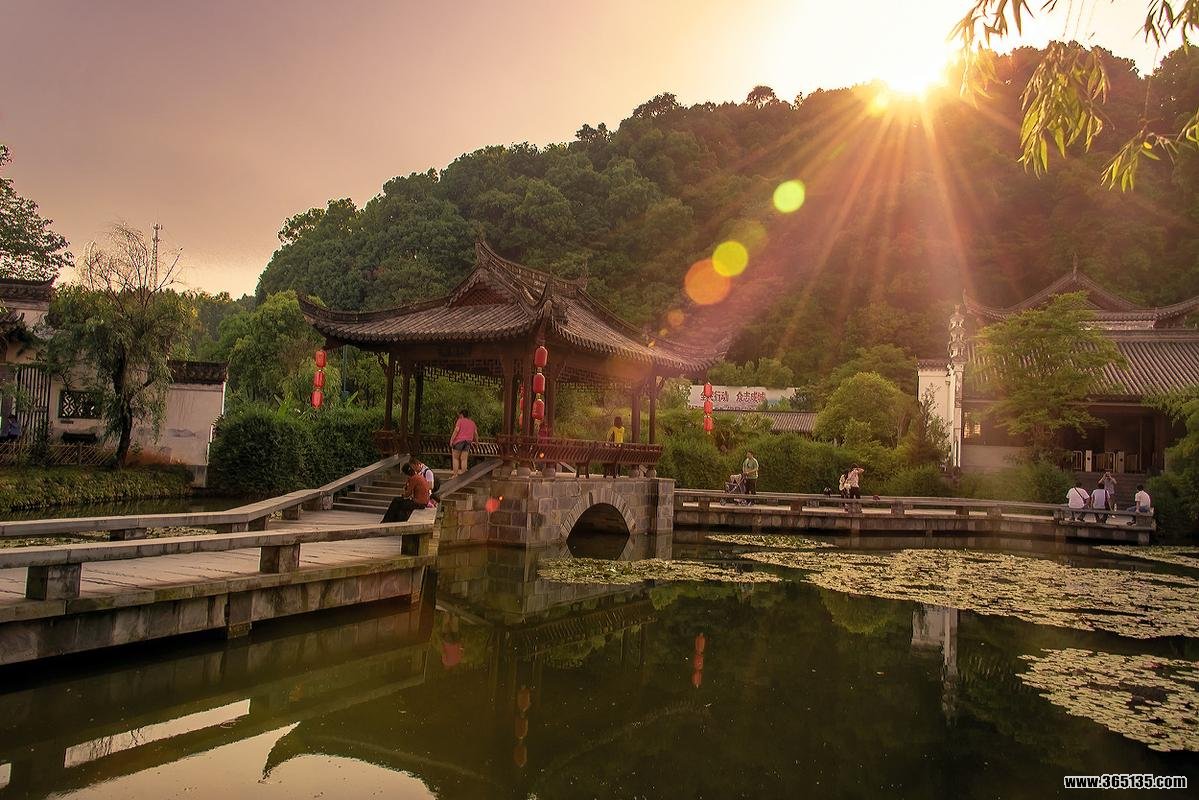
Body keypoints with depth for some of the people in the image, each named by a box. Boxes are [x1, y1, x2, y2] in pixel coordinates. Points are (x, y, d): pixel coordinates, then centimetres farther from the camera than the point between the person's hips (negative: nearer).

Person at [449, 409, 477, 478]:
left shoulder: (460, 421, -2)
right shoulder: (472, 423, 15)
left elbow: (456, 431, -12)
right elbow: (475, 433, 19)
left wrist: (451, 440, -12)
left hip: (459, 440, -5)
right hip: (468, 441, 5)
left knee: (455, 458, 3)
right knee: (464, 459, 4)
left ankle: (455, 474, -1)